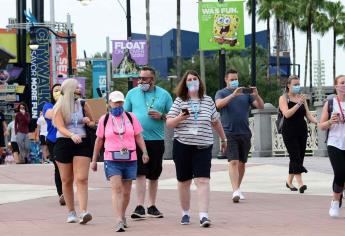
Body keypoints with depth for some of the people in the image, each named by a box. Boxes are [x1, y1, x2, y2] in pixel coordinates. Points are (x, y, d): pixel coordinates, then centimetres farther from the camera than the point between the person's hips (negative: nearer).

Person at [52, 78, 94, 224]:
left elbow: (93, 123, 24)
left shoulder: (82, 104, 12)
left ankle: (83, 212, -22)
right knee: (67, 180, 6)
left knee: (81, 179, -12)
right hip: (64, 143, -1)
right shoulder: (59, 108, 1)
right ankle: (71, 212, 17)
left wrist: (88, 121, 0)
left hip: (82, 143, 1)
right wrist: (72, 135, -31)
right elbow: (60, 127, -13)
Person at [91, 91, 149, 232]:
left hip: (130, 159, 2)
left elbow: (138, 137, 8)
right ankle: (119, 221, -22)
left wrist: (144, 152, -6)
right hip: (112, 160, -2)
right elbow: (99, 140, 12)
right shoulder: (104, 120, 6)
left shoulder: (131, 117, 7)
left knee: (126, 191, 9)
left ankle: (122, 216, 29)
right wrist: (94, 160, 15)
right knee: (116, 189, -15)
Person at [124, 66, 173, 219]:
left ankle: (152, 206, 20)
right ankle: (140, 207, -13)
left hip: (156, 139, 1)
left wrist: (161, 116, -10)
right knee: (140, 173, -11)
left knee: (154, 175, 9)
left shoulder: (164, 95, 6)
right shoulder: (132, 93, 8)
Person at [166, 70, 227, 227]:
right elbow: (169, 123, 1)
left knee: (203, 180, -12)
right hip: (182, 146, 0)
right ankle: (185, 213, 22)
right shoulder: (179, 101, 4)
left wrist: (223, 139, 26)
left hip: (203, 147, 0)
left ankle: (203, 215, -18)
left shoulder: (208, 101, 8)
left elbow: (216, 122, 19)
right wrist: (180, 118, -18)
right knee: (184, 181, 8)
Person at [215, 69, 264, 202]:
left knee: (242, 163, 10)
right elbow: (219, 104, -17)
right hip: (229, 133, -4)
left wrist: (256, 95, -15)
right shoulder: (221, 93, 5)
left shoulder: (245, 93, 12)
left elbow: (260, 106, 5)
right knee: (233, 162, -14)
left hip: (245, 133, 4)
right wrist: (233, 94, -27)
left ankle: (238, 188, 22)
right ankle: (235, 191, -22)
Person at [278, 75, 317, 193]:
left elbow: (308, 114, 9)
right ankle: (300, 183, -22)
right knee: (295, 157, -13)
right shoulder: (283, 98, -2)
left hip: (302, 131, 6)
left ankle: (289, 181, 21)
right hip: (289, 132, -6)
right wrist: (298, 104, -24)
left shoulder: (302, 97, 12)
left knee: (299, 157, 8)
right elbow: (287, 114, -17)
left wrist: (317, 122, -8)